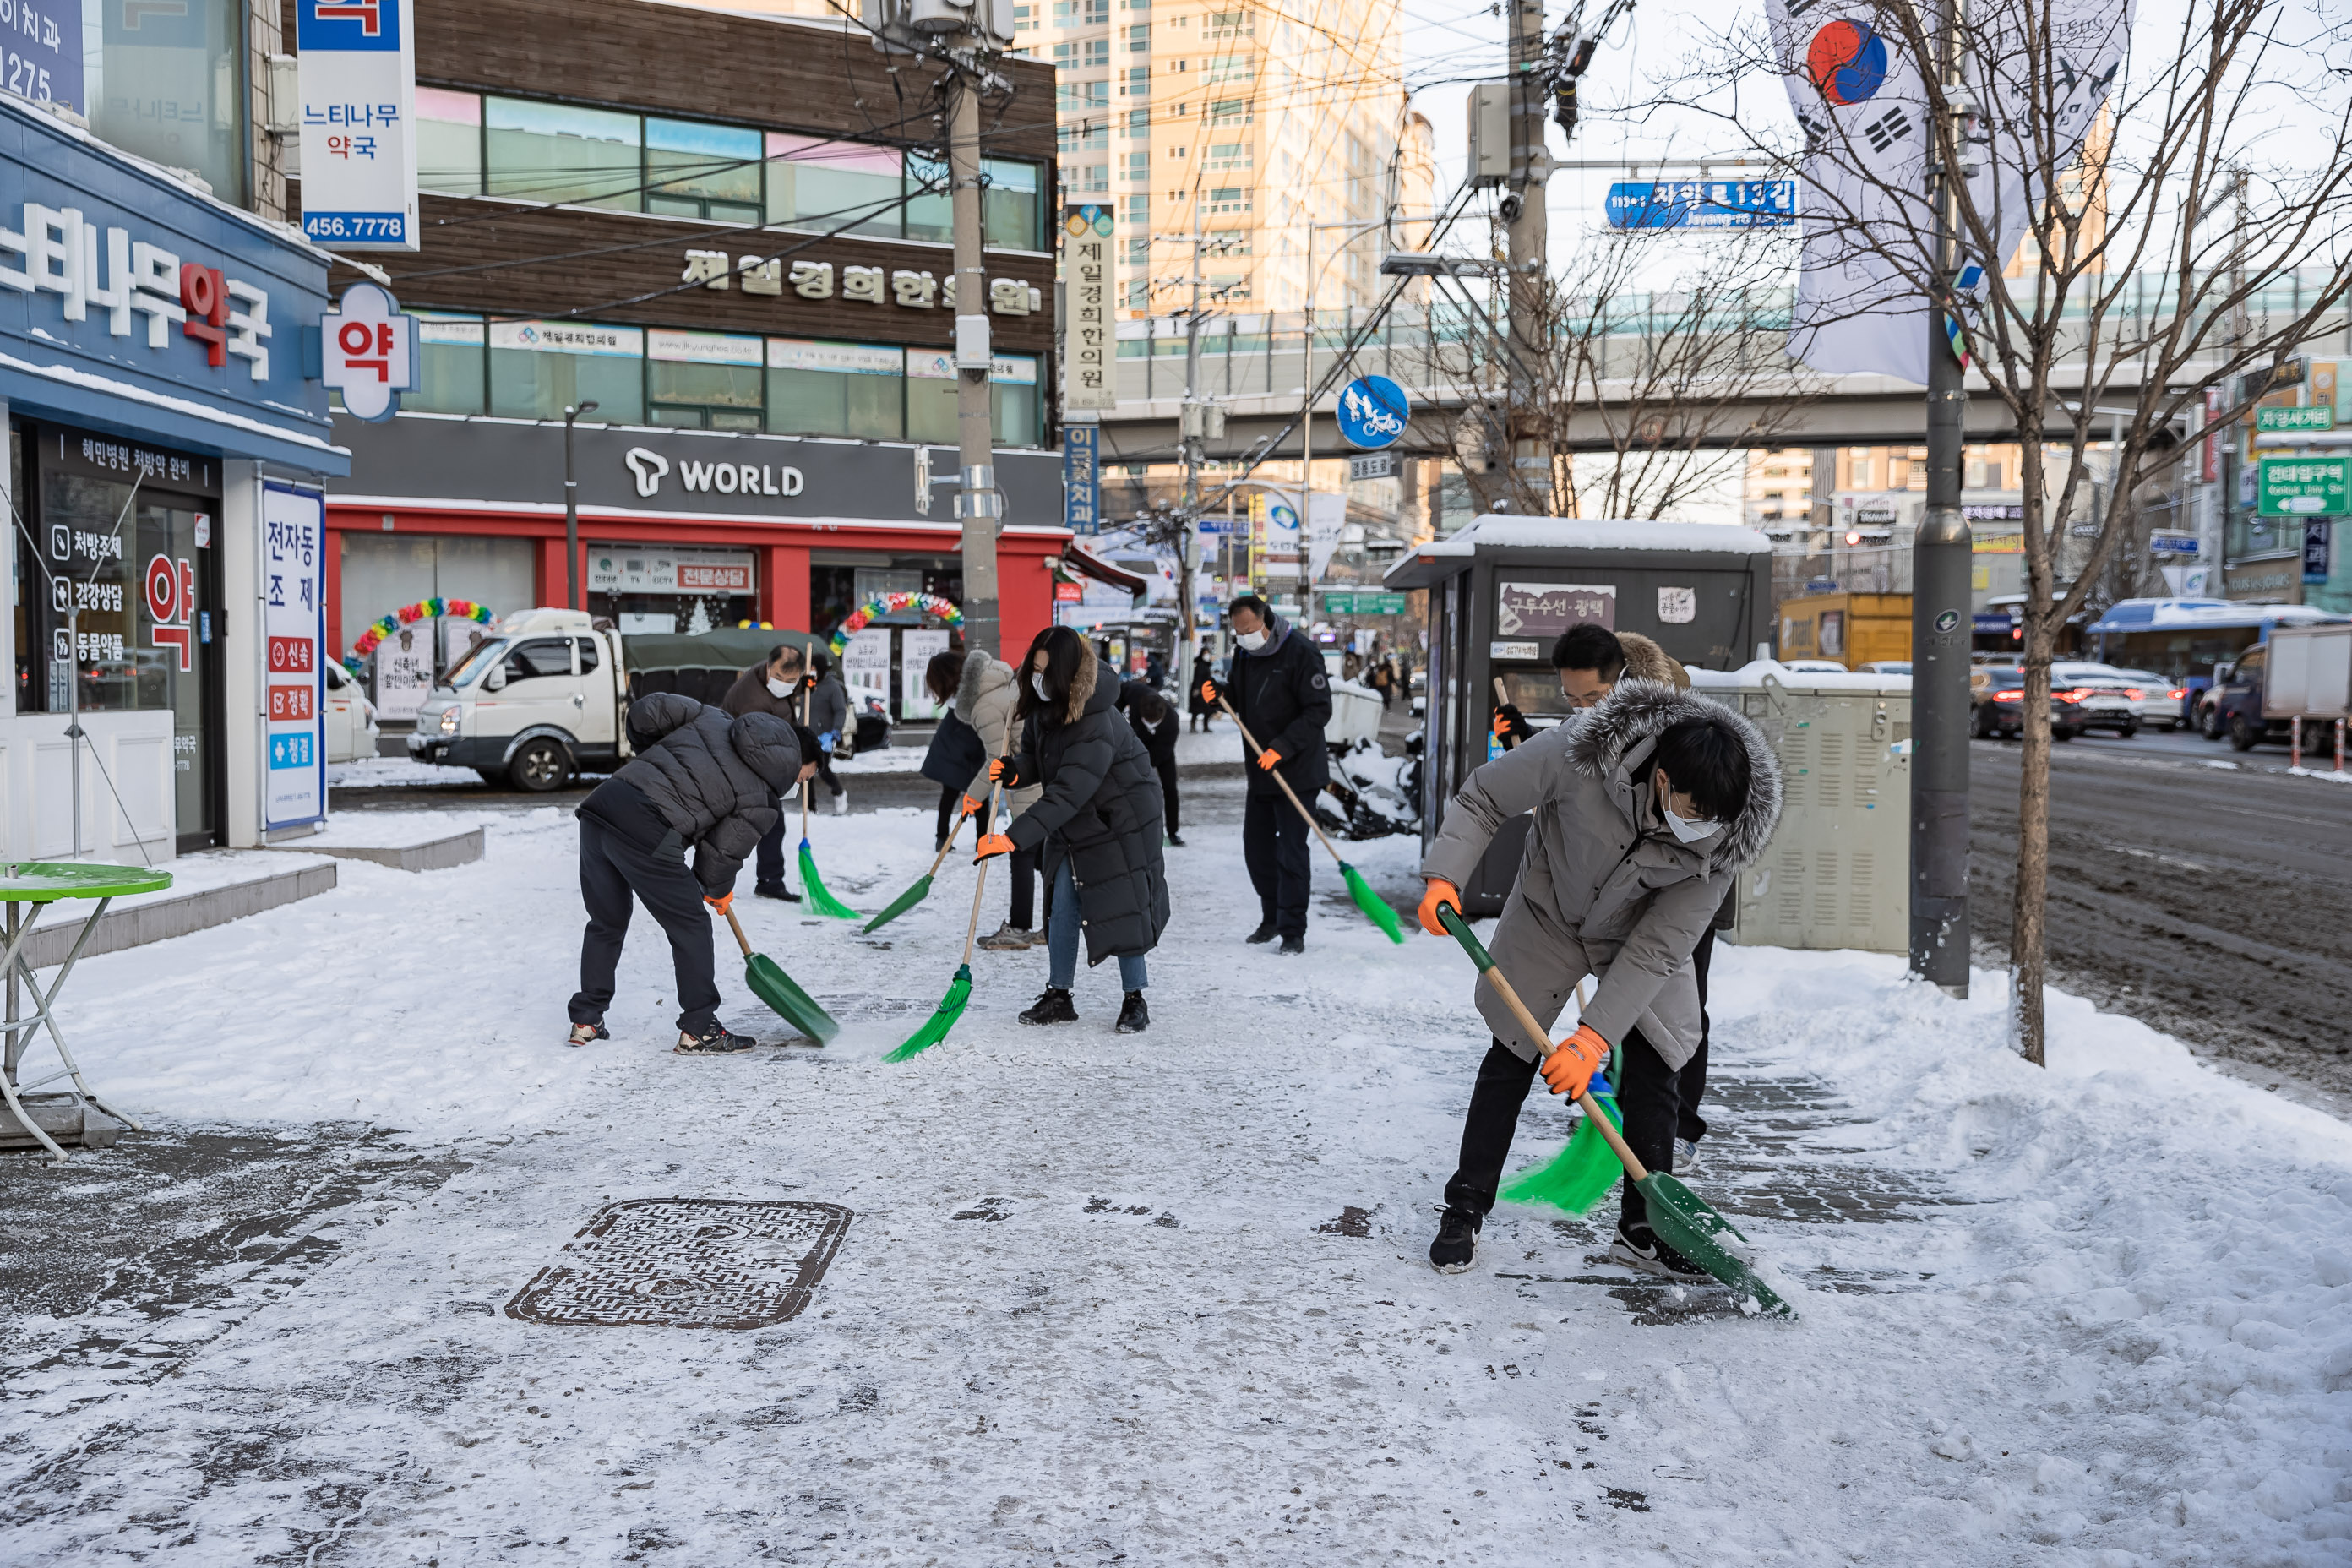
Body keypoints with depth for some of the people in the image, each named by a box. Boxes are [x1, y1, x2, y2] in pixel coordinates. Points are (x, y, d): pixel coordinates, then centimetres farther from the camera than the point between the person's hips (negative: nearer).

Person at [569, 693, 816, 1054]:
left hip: (601, 802, 7)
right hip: (645, 833, -7)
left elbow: (646, 710, 13)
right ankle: (698, 1031, 14)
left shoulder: (713, 718, 19)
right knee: (691, 927, 9)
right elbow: (723, 852, 6)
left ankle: (586, 1021, 31)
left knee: (606, 923, 23)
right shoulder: (763, 800, 3)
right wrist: (718, 891, 27)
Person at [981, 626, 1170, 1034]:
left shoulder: (1097, 725, -33)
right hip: (1072, 822, 7)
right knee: (1062, 905, 5)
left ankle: (1135, 1001, 10)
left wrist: (1013, 838, -41)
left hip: (1120, 820, -7)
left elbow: (1067, 793, -37)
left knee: (1121, 907, -4)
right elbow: (1036, 757, 7)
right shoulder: (1042, 706, -7)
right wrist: (1015, 771, -18)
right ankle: (1058, 997, 15)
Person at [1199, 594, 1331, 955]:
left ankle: (1293, 930, 1)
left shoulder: (1300, 651, -16)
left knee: (1291, 850, -6)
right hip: (1260, 771, 8)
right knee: (1256, 844, 13)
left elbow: (1319, 709, -17)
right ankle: (1272, 918, 27)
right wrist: (1219, 691, -4)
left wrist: (1283, 747, -23)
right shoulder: (1244, 651, 7)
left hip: (1297, 771, -8)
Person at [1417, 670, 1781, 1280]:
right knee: (1512, 1056, 2)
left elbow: (1658, 949, -27)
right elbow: (1485, 797, -20)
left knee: (1652, 1075, -3)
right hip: (1551, 910, -1)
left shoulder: (1724, 836, -31)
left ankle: (1642, 1229, 14)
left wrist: (1595, 1035, -30)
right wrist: (1445, 874, -32)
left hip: (1641, 934, 1)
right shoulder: (1579, 753, -38)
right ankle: (1465, 1210, 16)